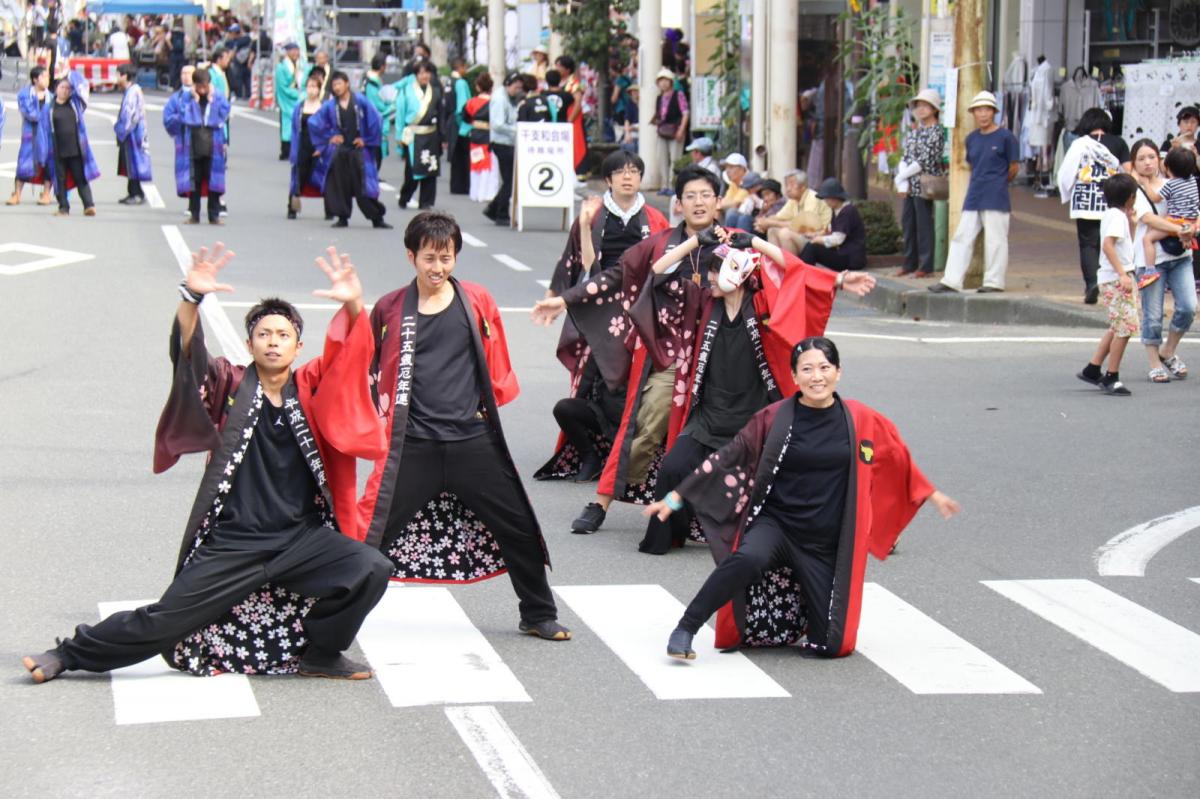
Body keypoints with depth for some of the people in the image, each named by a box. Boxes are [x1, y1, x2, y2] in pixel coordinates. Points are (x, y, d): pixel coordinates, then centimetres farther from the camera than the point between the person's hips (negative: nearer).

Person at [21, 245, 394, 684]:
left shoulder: (310, 387, 5)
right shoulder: (230, 386, -1)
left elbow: (350, 353, -8)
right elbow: (188, 354, -17)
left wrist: (353, 305, -29)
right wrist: (192, 298, -36)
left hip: (301, 539, 2)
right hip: (233, 544, -2)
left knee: (371, 570, -19)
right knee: (166, 619, 0)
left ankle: (320, 655, 3)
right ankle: (70, 653, 23)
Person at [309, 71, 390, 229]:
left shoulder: (360, 101, -3)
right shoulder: (329, 105, 3)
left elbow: (376, 121, -1)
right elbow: (313, 122, 11)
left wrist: (366, 139, 1)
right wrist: (328, 137, 6)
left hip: (358, 150, -2)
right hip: (338, 152, 2)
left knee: (363, 185, -3)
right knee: (340, 185, 0)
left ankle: (377, 218, 4)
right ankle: (342, 218, 10)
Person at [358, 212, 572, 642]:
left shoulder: (477, 302, 3)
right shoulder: (390, 309, 3)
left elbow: (496, 365, 12)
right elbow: (376, 372, 15)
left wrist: (487, 408, 10)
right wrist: (383, 418, 9)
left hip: (473, 439, 1)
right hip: (413, 444, -1)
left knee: (518, 527, 7)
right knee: (371, 531, -6)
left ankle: (539, 615, 25)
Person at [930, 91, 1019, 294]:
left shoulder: (1005, 137, -5)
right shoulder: (972, 138, 11)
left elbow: (1014, 167, 1)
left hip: (996, 199, -6)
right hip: (973, 197, 6)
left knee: (995, 239, -1)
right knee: (962, 237, 2)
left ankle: (994, 282, 6)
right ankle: (951, 281, 2)